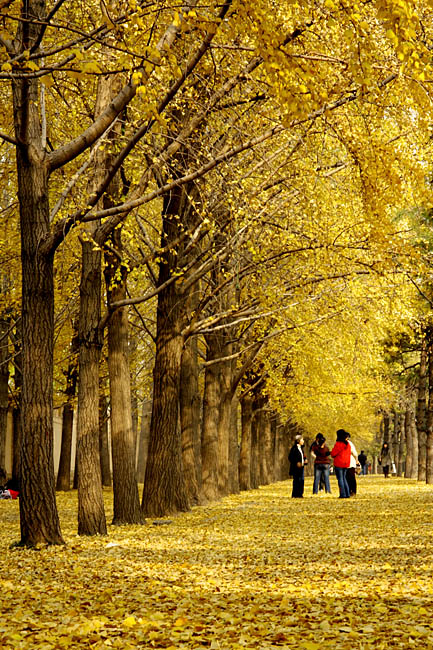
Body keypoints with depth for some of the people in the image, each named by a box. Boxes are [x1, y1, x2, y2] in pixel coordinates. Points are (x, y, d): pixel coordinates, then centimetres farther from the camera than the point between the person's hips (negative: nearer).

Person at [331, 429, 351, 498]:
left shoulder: (338, 444, -15)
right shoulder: (348, 444, 6)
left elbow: (333, 454, -12)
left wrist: (332, 450, 8)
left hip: (338, 464, -7)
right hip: (346, 464, 7)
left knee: (340, 479, -1)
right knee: (344, 478, 16)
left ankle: (343, 494, -5)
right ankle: (347, 494, 12)